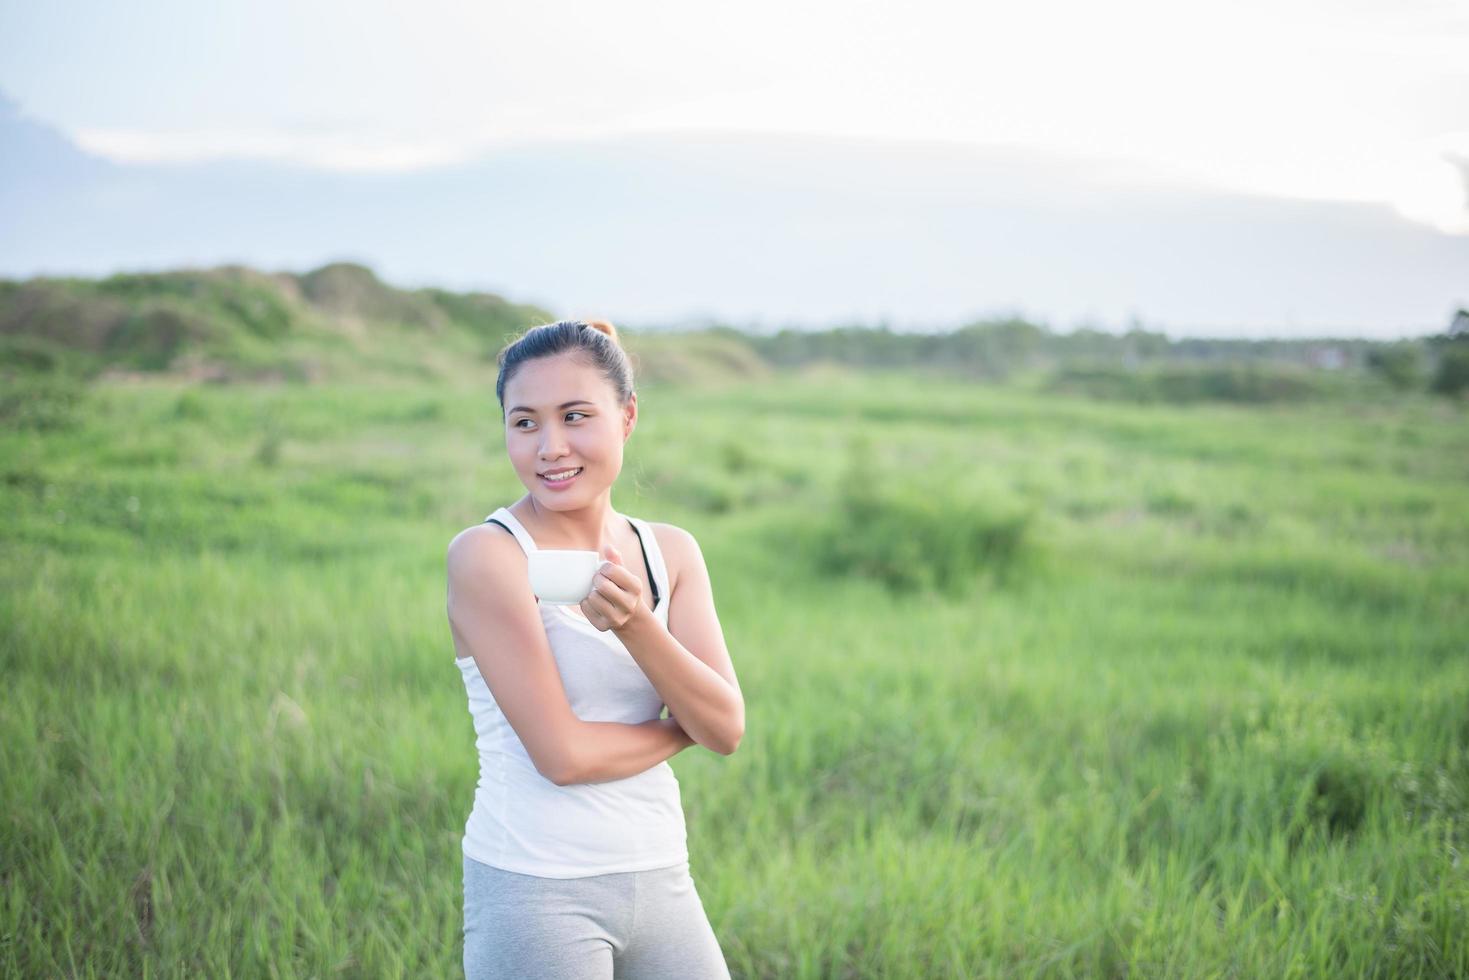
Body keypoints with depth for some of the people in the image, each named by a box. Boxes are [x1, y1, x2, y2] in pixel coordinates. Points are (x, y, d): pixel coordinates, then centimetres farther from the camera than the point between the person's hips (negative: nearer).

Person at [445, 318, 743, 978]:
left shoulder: (672, 553, 5)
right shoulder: (487, 554, -12)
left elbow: (726, 729, -5)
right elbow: (562, 754, -17)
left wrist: (635, 624, -19)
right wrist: (682, 726, -2)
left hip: (661, 881, 5)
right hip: (534, 892, -5)